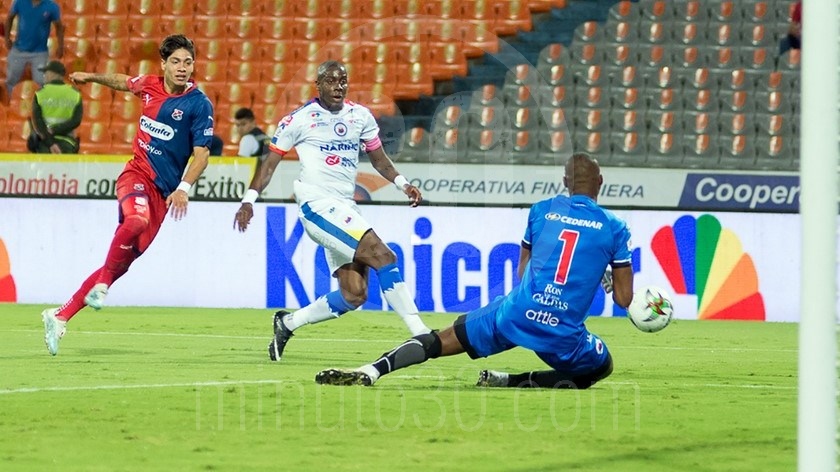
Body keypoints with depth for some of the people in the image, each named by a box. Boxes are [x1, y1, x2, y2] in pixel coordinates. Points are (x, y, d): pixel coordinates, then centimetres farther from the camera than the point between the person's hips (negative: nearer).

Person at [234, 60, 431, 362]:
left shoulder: (360, 116, 12)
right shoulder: (300, 119, -2)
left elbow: (378, 158, 23)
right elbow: (270, 161, 3)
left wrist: (402, 184, 7)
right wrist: (249, 199, -6)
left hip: (345, 210, 7)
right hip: (317, 204, -7)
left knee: (354, 294, 1)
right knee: (383, 256, -21)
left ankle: (287, 323, 19)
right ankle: (421, 334, -21)